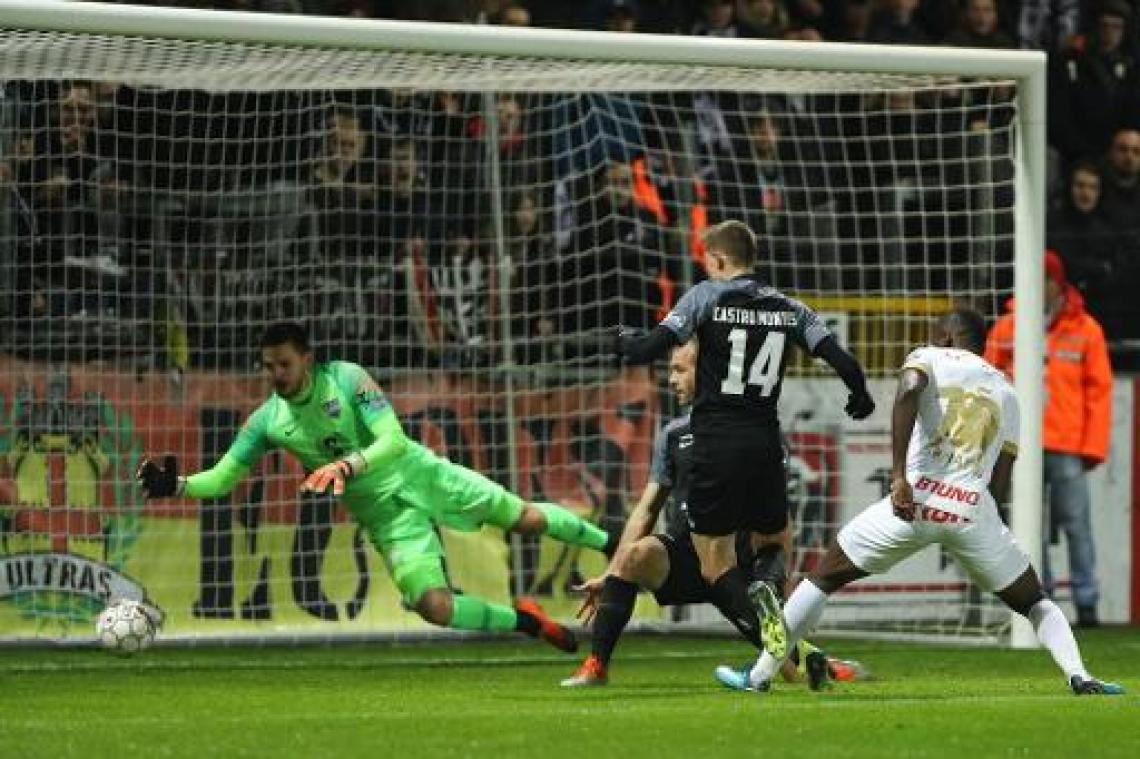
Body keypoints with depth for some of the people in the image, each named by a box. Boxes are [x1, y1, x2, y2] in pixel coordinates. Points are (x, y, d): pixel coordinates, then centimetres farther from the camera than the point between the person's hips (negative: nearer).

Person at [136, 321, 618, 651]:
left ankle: (610, 542, 27)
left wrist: (349, 466, -42)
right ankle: (525, 622, 5)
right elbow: (222, 478, -6)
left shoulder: (347, 379, -17)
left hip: (419, 474, -2)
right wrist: (177, 486, -26)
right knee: (433, 607, -16)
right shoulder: (268, 421, -8)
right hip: (386, 514, 2)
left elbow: (393, 441, -24)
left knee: (525, 519, 3)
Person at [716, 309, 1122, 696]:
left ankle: (760, 674, 16)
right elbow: (1000, 486, 16)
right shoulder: (1007, 393, 23)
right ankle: (1079, 676, -6)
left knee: (822, 578, 16)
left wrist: (898, 475, -18)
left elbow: (908, 392, -12)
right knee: (1035, 602, 19)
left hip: (916, 500, -2)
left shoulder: (930, 357, 12)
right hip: (975, 510, 3)